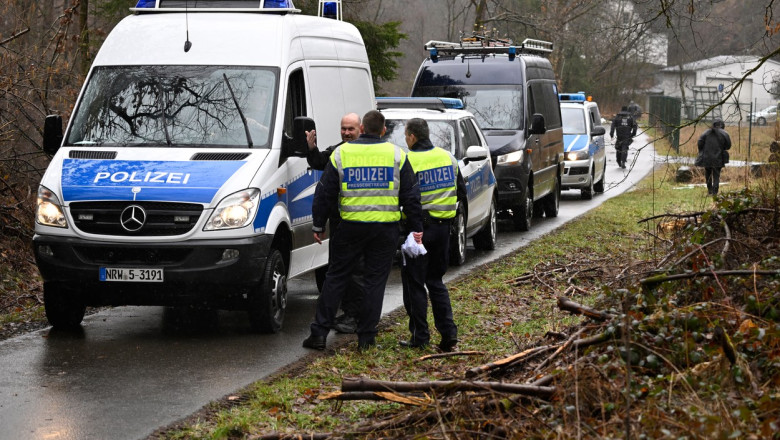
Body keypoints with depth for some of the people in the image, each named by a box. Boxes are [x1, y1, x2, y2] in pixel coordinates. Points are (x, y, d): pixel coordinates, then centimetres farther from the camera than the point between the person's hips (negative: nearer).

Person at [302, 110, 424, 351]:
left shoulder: (341, 153, 2)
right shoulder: (396, 155, 2)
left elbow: (324, 194, 5)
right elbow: (411, 196, 3)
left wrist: (318, 225, 14)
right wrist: (416, 228, 9)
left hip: (351, 227, 0)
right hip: (386, 227, 0)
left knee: (335, 277, 8)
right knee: (375, 281, 7)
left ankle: (319, 333, 6)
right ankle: (366, 337, 7)